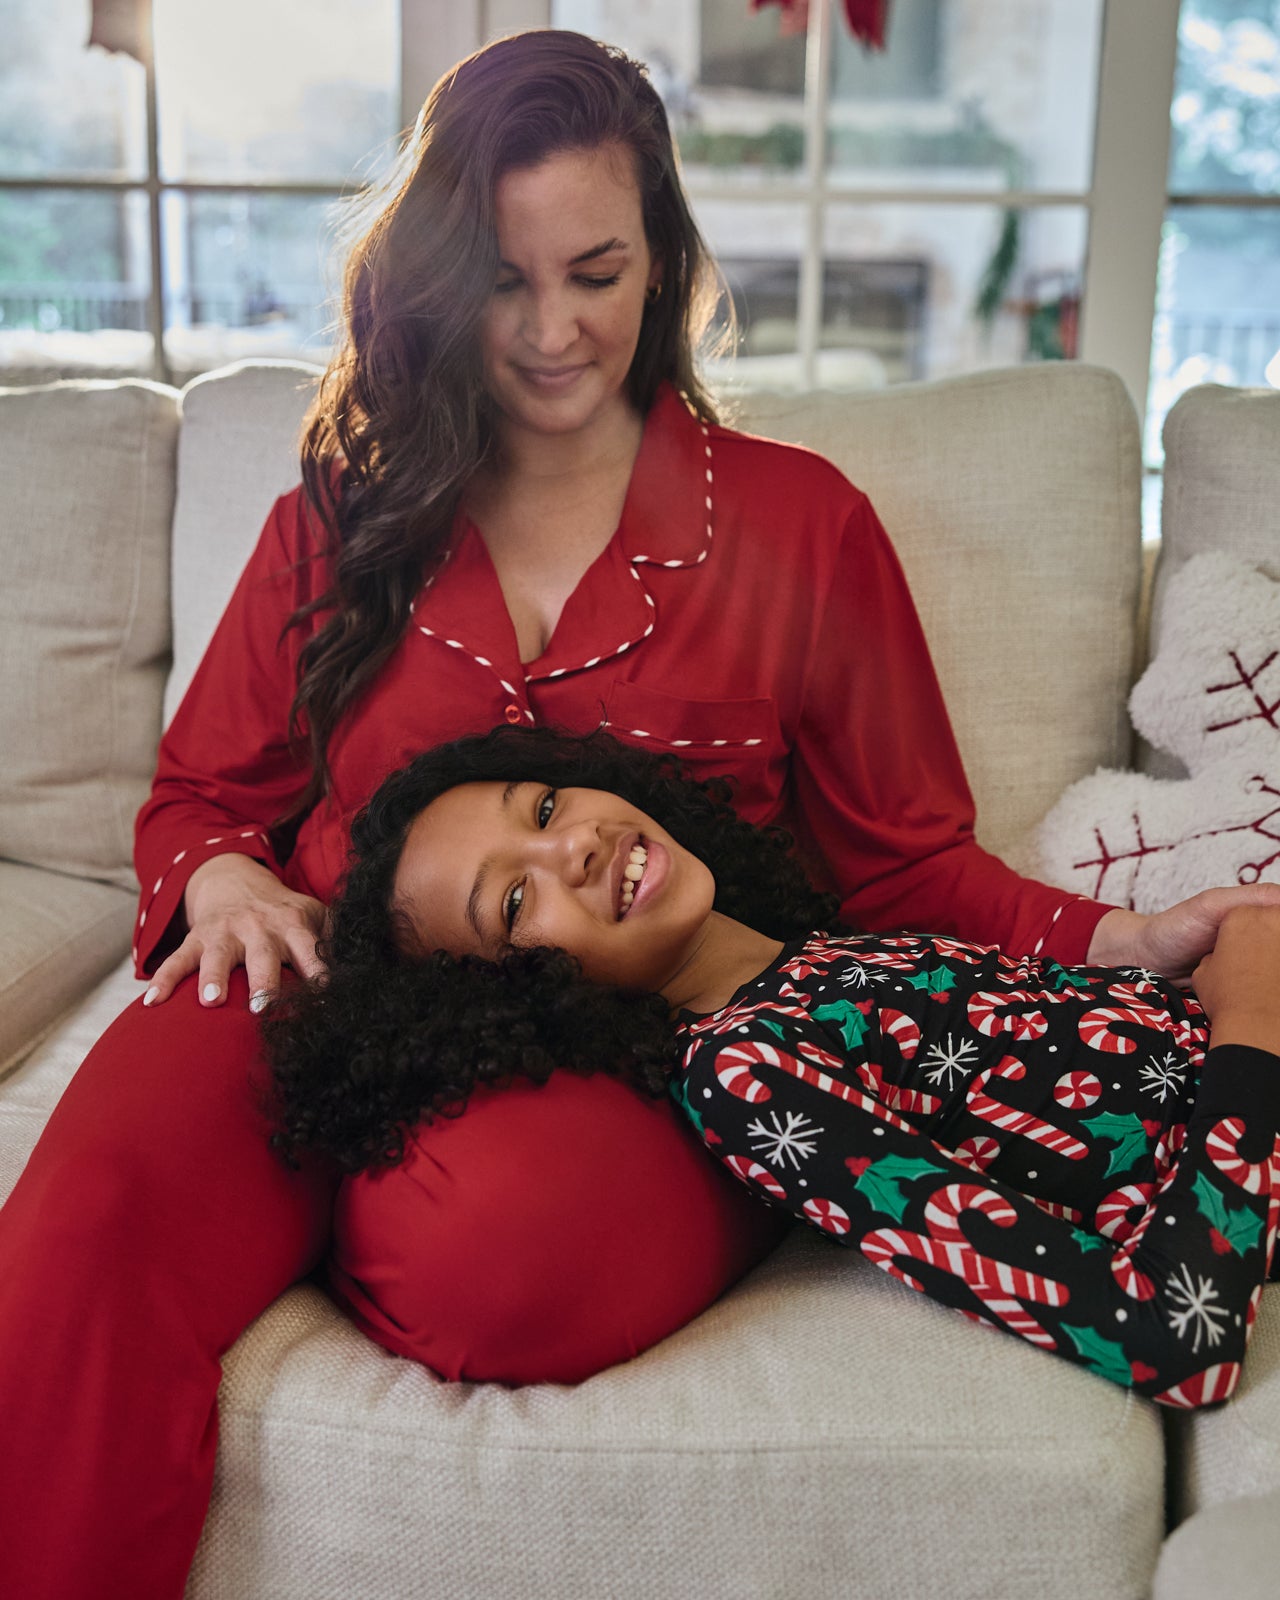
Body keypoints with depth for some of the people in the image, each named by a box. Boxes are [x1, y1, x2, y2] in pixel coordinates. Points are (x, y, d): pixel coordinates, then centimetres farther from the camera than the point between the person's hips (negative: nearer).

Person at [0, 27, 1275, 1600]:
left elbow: (901, 860, 13)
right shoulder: (343, 512, 18)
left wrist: (1105, 939, -5)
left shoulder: (798, 521, 13)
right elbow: (201, 794, 23)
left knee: (517, 1244, -37)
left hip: (641, 1046, -1)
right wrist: (224, 881, -1)